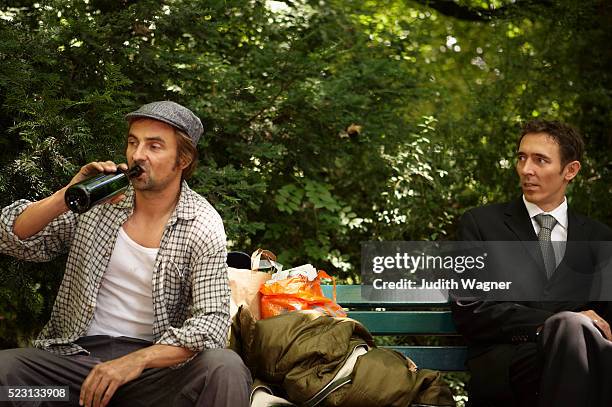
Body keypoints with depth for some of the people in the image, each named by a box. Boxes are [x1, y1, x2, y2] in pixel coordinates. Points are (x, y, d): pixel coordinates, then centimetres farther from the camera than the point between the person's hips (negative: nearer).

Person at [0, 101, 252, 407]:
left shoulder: (203, 226, -2)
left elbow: (212, 321, -11)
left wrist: (137, 361, -26)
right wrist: (65, 198, -15)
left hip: (154, 362, -2)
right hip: (78, 353, 2)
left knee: (225, 368, -32)